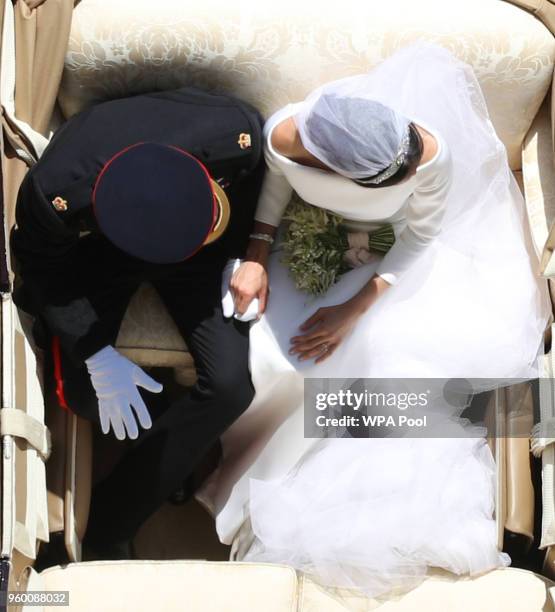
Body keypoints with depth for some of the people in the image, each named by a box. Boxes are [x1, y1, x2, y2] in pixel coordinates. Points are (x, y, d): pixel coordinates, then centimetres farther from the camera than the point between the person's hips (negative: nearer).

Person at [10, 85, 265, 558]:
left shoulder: (239, 132, -37)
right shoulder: (55, 193, -38)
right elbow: (44, 267, -16)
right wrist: (97, 355, -23)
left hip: (196, 253, 1)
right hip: (96, 250, -1)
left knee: (232, 384, -17)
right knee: (80, 393, -18)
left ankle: (108, 525, 1)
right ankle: (186, 440, 16)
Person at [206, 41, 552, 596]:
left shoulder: (431, 152, -36)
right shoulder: (283, 136, -34)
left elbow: (421, 234, -18)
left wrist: (355, 310, -24)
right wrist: (256, 257, -19)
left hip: (395, 254, 0)